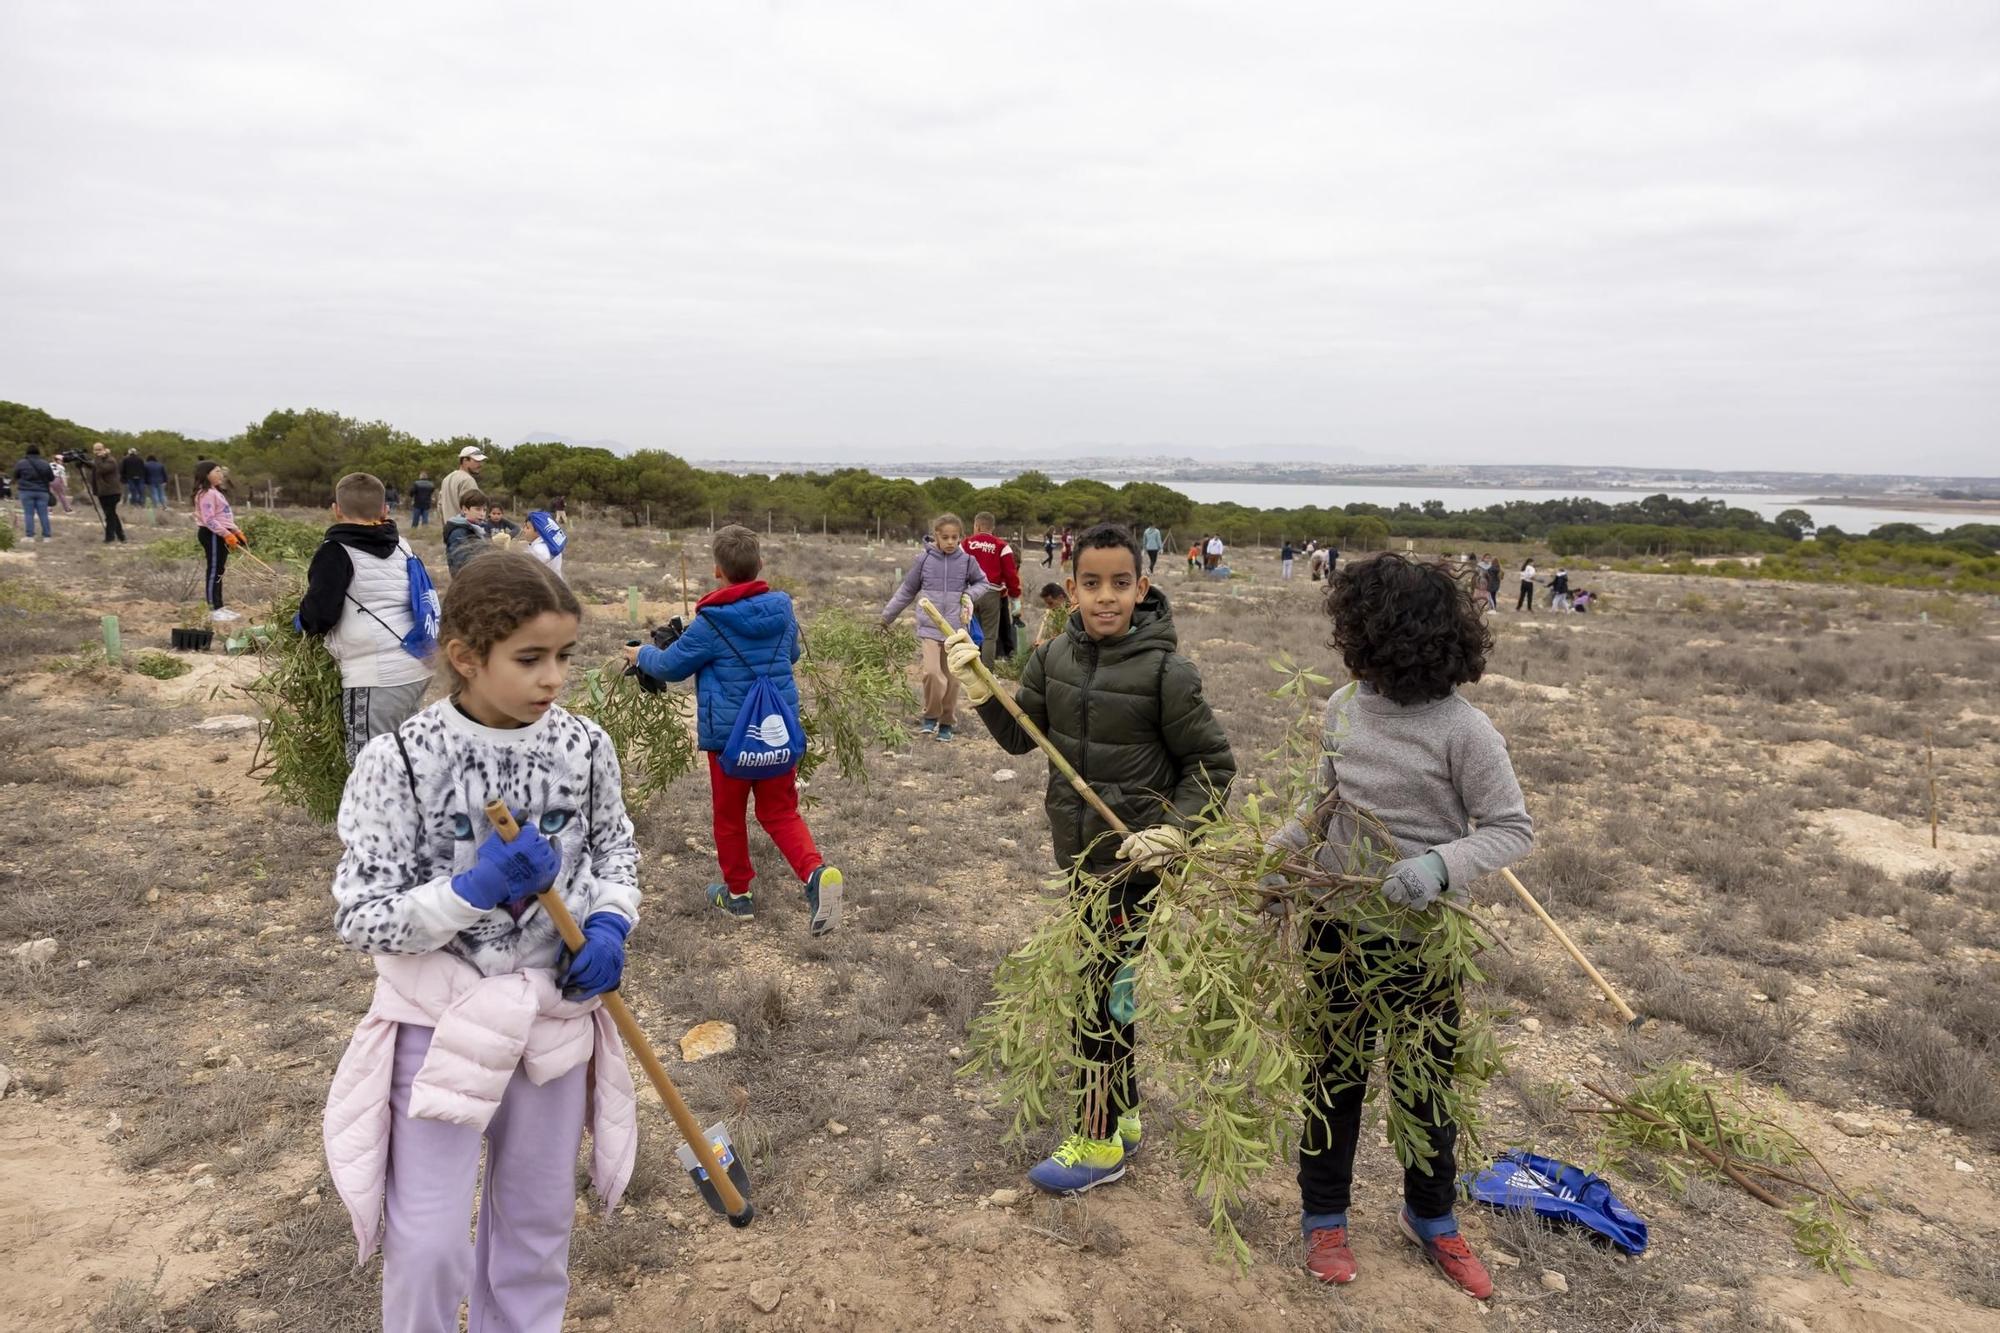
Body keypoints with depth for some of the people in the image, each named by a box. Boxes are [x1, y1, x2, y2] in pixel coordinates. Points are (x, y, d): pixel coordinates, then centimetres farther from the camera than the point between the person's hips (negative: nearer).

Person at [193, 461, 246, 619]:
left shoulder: (216, 492, 19)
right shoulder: (206, 493, -15)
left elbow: (225, 517, 23)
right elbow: (209, 520, -23)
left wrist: (236, 531, 15)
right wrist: (227, 534, -26)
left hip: (220, 534, 11)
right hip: (212, 535, -11)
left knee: (219, 571, 13)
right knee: (214, 571, -7)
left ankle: (219, 607, 19)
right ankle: (214, 610, -5)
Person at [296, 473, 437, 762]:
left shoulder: (337, 551, -6)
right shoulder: (401, 546, 14)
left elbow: (320, 614, -12)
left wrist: (304, 617, 11)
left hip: (376, 677, -7)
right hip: (416, 668, 8)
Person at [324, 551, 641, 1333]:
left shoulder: (586, 748, -8)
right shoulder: (400, 761, -18)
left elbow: (614, 847, 9)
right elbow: (359, 919, -15)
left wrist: (610, 926, -10)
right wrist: (476, 888, -28)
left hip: (554, 1012, 3)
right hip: (442, 1018, -3)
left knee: (536, 1219, 19)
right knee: (427, 1243, 6)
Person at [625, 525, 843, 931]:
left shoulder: (711, 623, -15)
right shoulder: (782, 610, -1)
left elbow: (671, 666, -2)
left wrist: (642, 654, 18)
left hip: (729, 733, -4)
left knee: (729, 814, 15)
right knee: (780, 811, 12)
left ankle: (738, 893, 28)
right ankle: (816, 871, -11)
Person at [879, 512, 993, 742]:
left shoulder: (967, 561, 1)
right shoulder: (924, 560, -1)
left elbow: (983, 583, 17)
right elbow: (907, 591, 10)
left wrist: (970, 594, -4)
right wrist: (887, 616, 15)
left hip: (956, 629, 1)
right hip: (929, 626, -1)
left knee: (952, 679, 5)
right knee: (932, 672, -18)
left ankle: (947, 723, 22)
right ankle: (931, 717, 3)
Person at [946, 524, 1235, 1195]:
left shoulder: (1167, 671, -17)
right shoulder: (1055, 656, -1)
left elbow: (1212, 764, -9)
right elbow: (1019, 735, 7)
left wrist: (1174, 831, -20)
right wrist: (980, 688, -8)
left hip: (1135, 862, -6)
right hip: (1080, 853, 6)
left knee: (1102, 996, 0)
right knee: (1109, 989, 19)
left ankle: (1099, 1143, 19)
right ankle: (1123, 1117, 38)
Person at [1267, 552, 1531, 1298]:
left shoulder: (1462, 730, -20)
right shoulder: (1343, 708, -5)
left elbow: (1514, 830, -15)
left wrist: (1441, 865, -32)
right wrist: (1272, 856, -3)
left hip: (1424, 937, -3)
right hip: (1339, 924, 3)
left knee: (1427, 1083, 16)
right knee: (1334, 1074, 16)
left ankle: (1431, 1218, 41)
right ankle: (1324, 1216, 37)